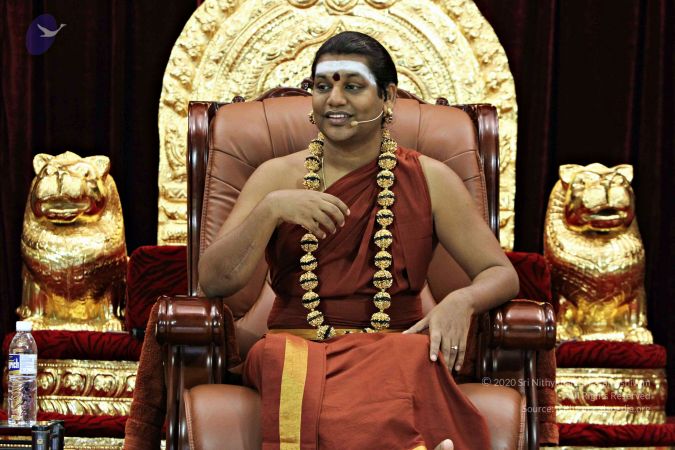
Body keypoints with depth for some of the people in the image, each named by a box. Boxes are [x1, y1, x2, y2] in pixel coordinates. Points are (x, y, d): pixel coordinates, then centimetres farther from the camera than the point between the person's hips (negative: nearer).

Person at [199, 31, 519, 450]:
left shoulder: (429, 180, 11)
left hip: (396, 349, -1)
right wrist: (270, 209, -14)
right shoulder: (277, 176, 11)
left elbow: (501, 273, 10)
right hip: (297, 349, 1)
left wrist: (462, 301, -14)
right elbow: (214, 281, 1)